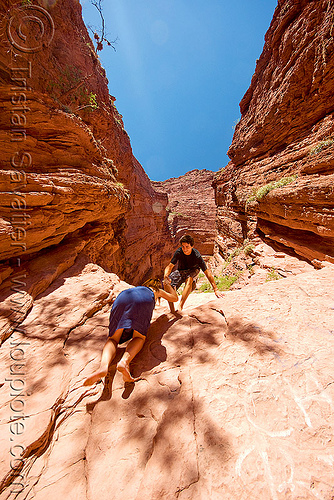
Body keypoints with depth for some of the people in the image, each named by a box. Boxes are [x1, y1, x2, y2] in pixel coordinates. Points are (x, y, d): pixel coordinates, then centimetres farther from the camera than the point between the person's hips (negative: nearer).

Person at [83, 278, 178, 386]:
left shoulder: (137, 287, 48)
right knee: (139, 337, 11)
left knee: (113, 339, 9)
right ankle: (125, 361, -20)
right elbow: (175, 298, 54)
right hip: (144, 300, -3)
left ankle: (103, 365, -22)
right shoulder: (158, 291, 40)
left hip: (123, 297, 3)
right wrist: (167, 285, 70)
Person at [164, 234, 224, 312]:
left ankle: (180, 307, -32)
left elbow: (207, 272, -24)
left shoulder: (197, 256, -29)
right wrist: (166, 275, -43)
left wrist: (216, 289, -25)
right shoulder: (179, 252, -23)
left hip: (192, 271, -2)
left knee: (189, 280, -39)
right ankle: (172, 311, -14)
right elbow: (170, 266, -19)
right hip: (180, 271, 2)